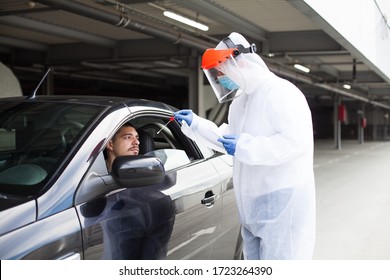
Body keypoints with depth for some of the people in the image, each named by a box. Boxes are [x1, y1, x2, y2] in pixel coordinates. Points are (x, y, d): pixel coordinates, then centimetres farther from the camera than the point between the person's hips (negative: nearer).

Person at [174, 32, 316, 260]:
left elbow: (296, 142, -25)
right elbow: (226, 139, 29)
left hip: (282, 204, -10)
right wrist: (194, 124, 20)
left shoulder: (281, 92, -14)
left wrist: (245, 147, -24)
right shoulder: (240, 102, 17)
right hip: (253, 207, 10)